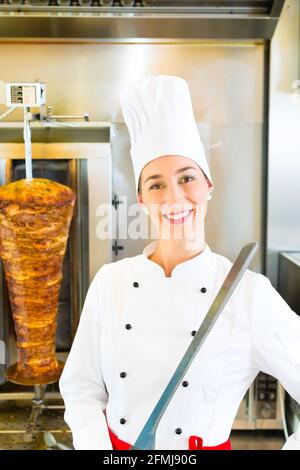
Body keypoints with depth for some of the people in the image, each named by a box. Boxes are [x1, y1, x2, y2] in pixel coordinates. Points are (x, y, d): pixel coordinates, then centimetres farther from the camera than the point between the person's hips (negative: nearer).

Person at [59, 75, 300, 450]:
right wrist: (97, 445, -15)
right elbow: (82, 390, -4)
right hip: (116, 443, 2)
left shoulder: (250, 293, -19)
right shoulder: (110, 282, -11)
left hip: (207, 444, -1)